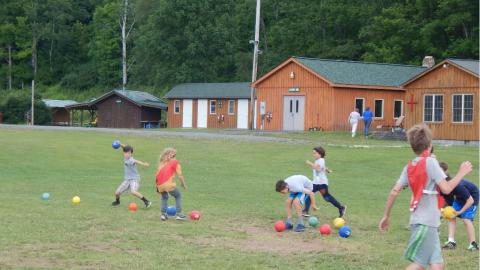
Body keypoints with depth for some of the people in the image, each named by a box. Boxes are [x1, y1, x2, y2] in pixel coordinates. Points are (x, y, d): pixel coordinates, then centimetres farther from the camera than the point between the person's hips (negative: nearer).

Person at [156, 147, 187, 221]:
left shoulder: (161, 163, 23)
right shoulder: (175, 162, 10)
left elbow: (157, 175, 17)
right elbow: (179, 175, 2)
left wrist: (157, 187, 22)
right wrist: (183, 184, 15)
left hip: (160, 185, 5)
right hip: (168, 184, -5)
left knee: (164, 198, 29)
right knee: (178, 196, 16)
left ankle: (163, 214, 16)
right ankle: (179, 214, 6)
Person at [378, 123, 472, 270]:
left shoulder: (409, 166, 9)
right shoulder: (430, 162, -11)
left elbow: (394, 191, 5)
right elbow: (446, 188, -15)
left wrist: (386, 216, 12)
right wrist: (461, 173, -2)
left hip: (417, 219, 7)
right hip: (427, 222, -7)